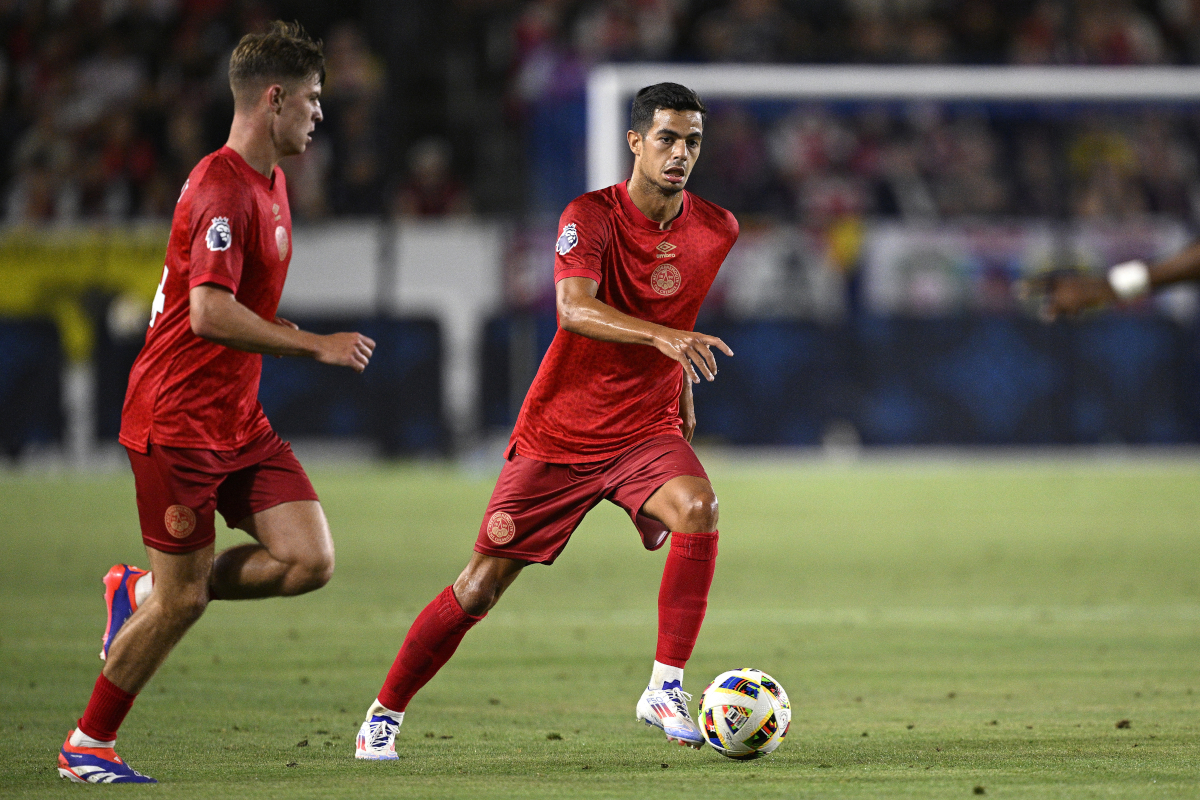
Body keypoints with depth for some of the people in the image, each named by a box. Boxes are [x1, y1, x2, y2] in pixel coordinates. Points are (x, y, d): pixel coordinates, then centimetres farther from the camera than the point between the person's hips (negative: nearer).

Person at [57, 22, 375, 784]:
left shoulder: (270, 183, 13)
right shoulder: (221, 189, -18)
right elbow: (211, 314, -27)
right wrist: (316, 344, -22)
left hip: (239, 421, 9)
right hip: (177, 421, -9)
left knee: (310, 560, -5)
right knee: (185, 600, -4)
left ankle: (142, 592, 14)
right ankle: (86, 746, 13)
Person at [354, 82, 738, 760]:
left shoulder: (716, 229, 0)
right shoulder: (591, 216, -14)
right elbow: (573, 308, -33)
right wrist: (661, 335, -46)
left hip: (646, 432, 3)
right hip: (557, 436, -3)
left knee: (699, 508, -30)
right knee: (481, 587, 0)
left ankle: (666, 688, -23)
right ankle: (385, 714, 18)